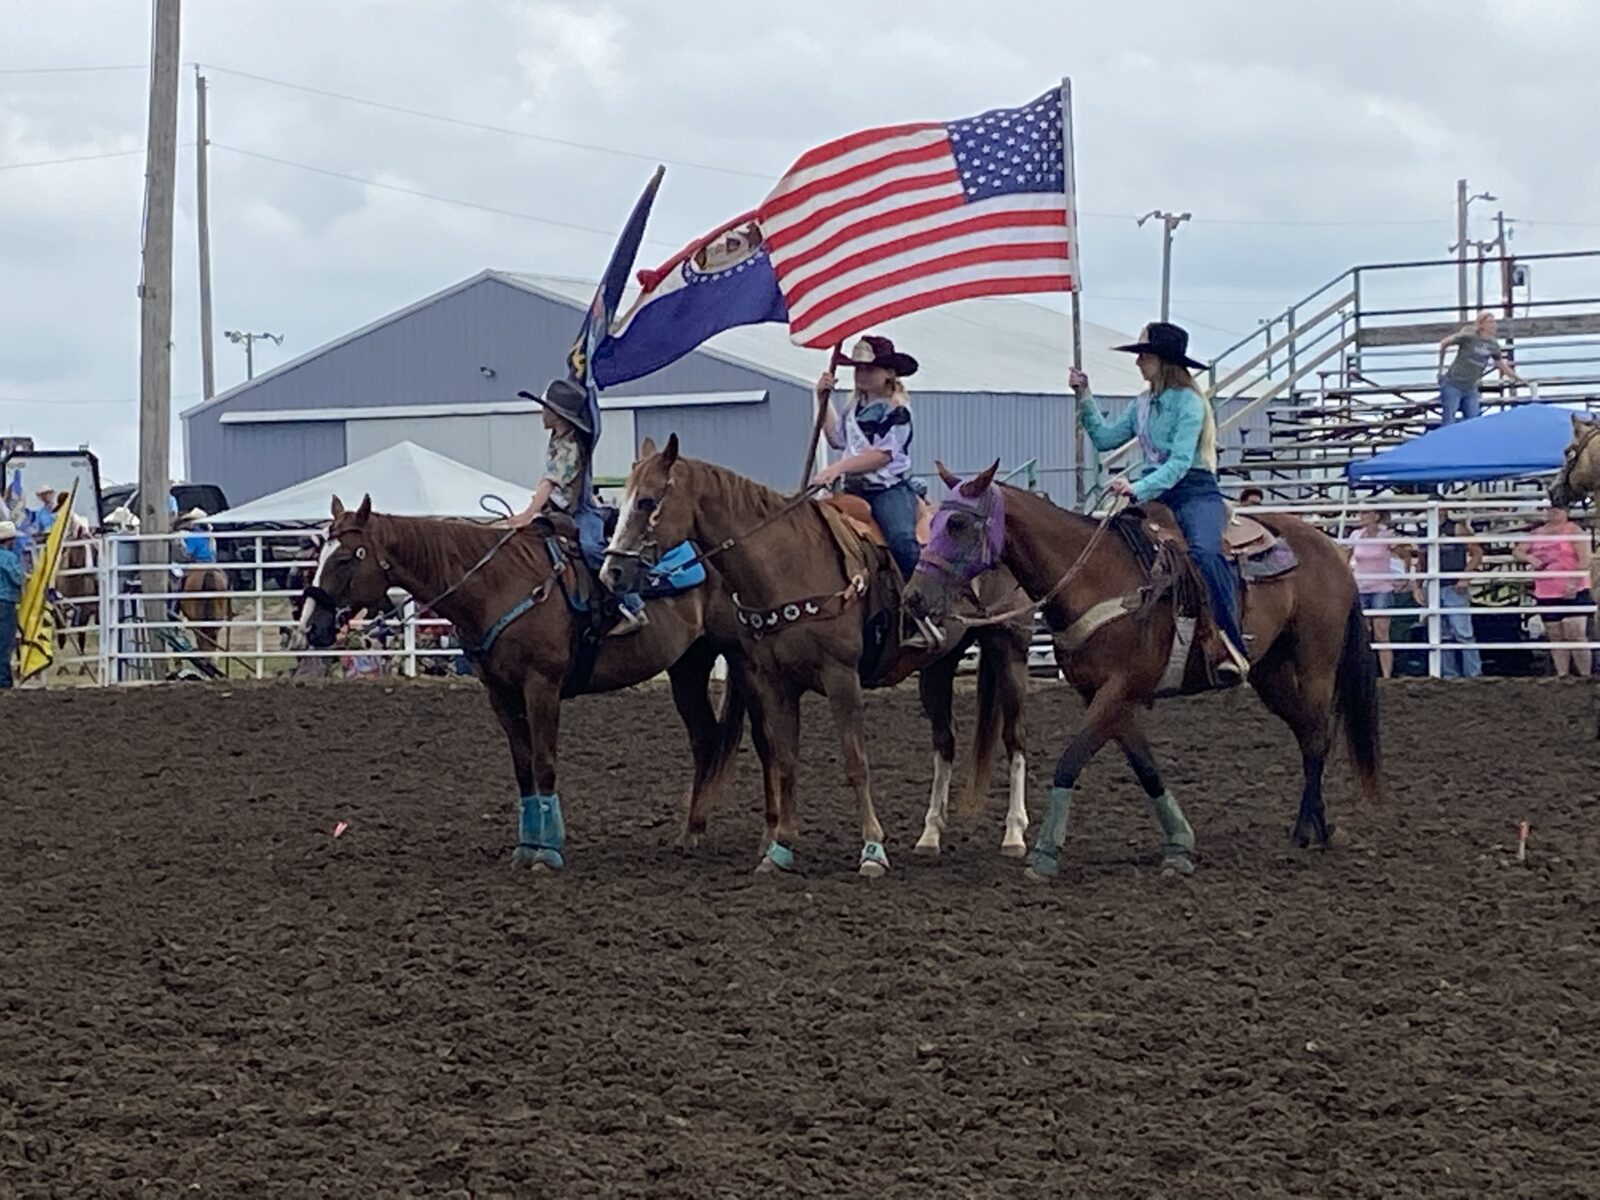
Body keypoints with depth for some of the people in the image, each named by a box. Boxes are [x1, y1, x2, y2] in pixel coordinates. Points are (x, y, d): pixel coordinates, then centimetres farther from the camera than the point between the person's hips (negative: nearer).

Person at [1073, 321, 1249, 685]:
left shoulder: (1188, 402, -9)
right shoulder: (1143, 403, 15)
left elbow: (1179, 463, -17)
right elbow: (1105, 438, 20)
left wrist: (1138, 489, -30)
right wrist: (1084, 397, 15)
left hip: (1195, 494, -9)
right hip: (1155, 496, 9)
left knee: (1203, 552, -35)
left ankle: (1230, 647, -39)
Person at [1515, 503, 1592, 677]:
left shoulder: (1572, 530, -2)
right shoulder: (1537, 533, 14)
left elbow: (1584, 560, -11)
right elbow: (1516, 551, 16)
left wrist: (1573, 583, -21)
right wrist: (1530, 558, -7)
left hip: (1572, 593, -6)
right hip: (1546, 595, 6)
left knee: (1576, 635, -14)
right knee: (1556, 639, 7)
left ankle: (1585, 676, -10)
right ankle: (1562, 676, 11)